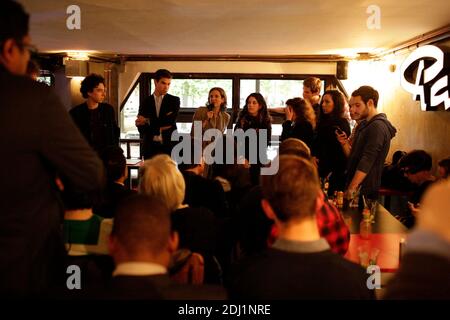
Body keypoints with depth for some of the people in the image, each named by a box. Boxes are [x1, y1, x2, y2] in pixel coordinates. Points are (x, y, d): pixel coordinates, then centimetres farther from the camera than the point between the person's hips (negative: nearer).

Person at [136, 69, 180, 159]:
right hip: (150, 148, 2)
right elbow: (141, 128, 3)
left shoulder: (174, 100, 4)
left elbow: (170, 121, -11)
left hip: (169, 147, -2)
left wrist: (148, 121, -8)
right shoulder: (145, 102, 8)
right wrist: (159, 128, -14)